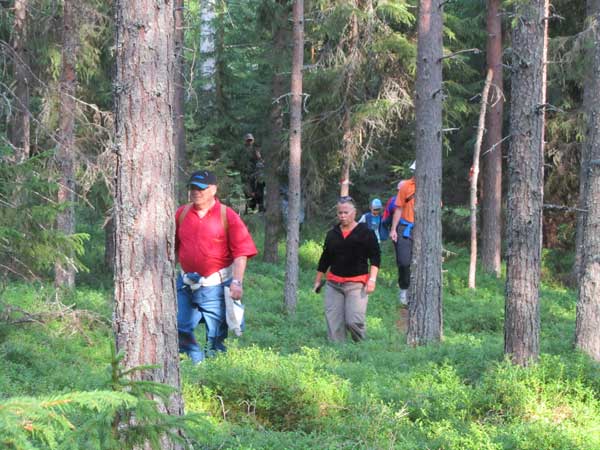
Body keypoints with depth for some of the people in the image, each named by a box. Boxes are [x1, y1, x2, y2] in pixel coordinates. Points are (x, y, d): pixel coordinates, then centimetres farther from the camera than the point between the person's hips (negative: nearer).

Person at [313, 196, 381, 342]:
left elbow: (375, 256, -2)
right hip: (333, 283, 4)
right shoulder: (332, 234, 13)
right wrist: (318, 280, 23)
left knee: (353, 321, -15)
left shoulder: (365, 233, 0)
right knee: (333, 323, -3)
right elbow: (325, 259, 21)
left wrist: (372, 279, -12)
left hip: (356, 284, -4)